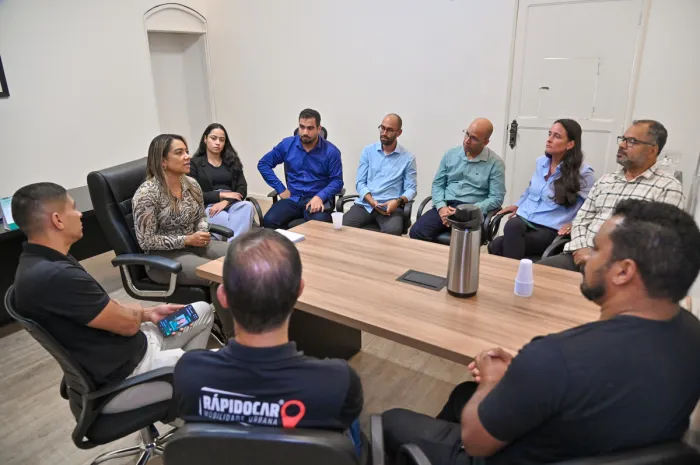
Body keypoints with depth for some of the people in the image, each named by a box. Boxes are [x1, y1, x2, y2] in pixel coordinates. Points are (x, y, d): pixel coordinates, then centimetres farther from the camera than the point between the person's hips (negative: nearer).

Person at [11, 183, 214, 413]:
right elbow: (128, 323, -21)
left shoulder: (40, 264, 5)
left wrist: (148, 313, 6)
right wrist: (138, 310, 1)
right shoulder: (54, 277, -31)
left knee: (203, 311, 19)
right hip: (121, 378, -10)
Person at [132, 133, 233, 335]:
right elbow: (146, 241, -16)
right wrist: (187, 239, -20)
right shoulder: (147, 193, -17)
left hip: (195, 245, 7)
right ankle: (232, 333, -10)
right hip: (163, 257, -7)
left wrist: (202, 232, -8)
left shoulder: (191, 184, 3)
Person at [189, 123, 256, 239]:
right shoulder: (194, 163, 8)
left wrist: (225, 202, -14)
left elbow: (242, 189, 5)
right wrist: (221, 194, -11)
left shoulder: (232, 161, 17)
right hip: (208, 207, -3)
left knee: (247, 206, -34)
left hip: (231, 204, 3)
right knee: (233, 223, -36)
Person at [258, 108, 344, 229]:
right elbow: (263, 164, 11)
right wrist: (281, 189, 2)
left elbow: (337, 181, -1)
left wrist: (320, 197, -20)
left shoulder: (331, 151, -3)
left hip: (317, 199, -2)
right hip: (292, 199, 3)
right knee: (269, 221, -25)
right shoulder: (287, 144, 4)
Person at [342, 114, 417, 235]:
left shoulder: (408, 158, 6)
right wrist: (371, 201, -13)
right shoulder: (368, 151, 11)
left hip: (391, 207, -2)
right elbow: (360, 183, 6)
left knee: (392, 231, -35)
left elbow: (411, 189, 3)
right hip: (365, 204, 2)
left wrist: (398, 201, -19)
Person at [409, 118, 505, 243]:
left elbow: (496, 198, -4)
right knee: (416, 232, -26)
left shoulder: (495, 163, 1)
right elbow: (437, 184, 14)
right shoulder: (451, 154, 13)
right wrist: (441, 207, -7)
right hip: (445, 206, 3)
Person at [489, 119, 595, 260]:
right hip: (523, 220, 6)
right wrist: (518, 205, 20)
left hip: (549, 230, -6)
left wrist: (574, 224, -13)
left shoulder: (583, 173, -6)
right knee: (512, 226, -33)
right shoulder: (540, 162, 12)